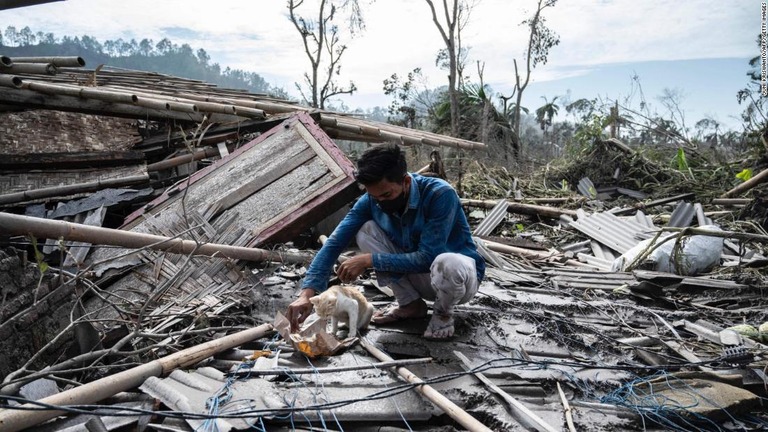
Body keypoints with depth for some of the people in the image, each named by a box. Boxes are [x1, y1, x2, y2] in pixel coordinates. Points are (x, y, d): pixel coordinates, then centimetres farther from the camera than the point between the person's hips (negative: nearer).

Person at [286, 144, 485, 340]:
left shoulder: (440, 194, -29)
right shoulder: (371, 200, -15)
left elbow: (427, 258, -32)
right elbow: (334, 243, -19)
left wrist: (369, 260, -31)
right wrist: (307, 293, -31)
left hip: (458, 273, -4)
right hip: (417, 274, 5)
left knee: (446, 264, -42)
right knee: (366, 230, -16)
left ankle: (443, 312, -6)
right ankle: (410, 304, 0)